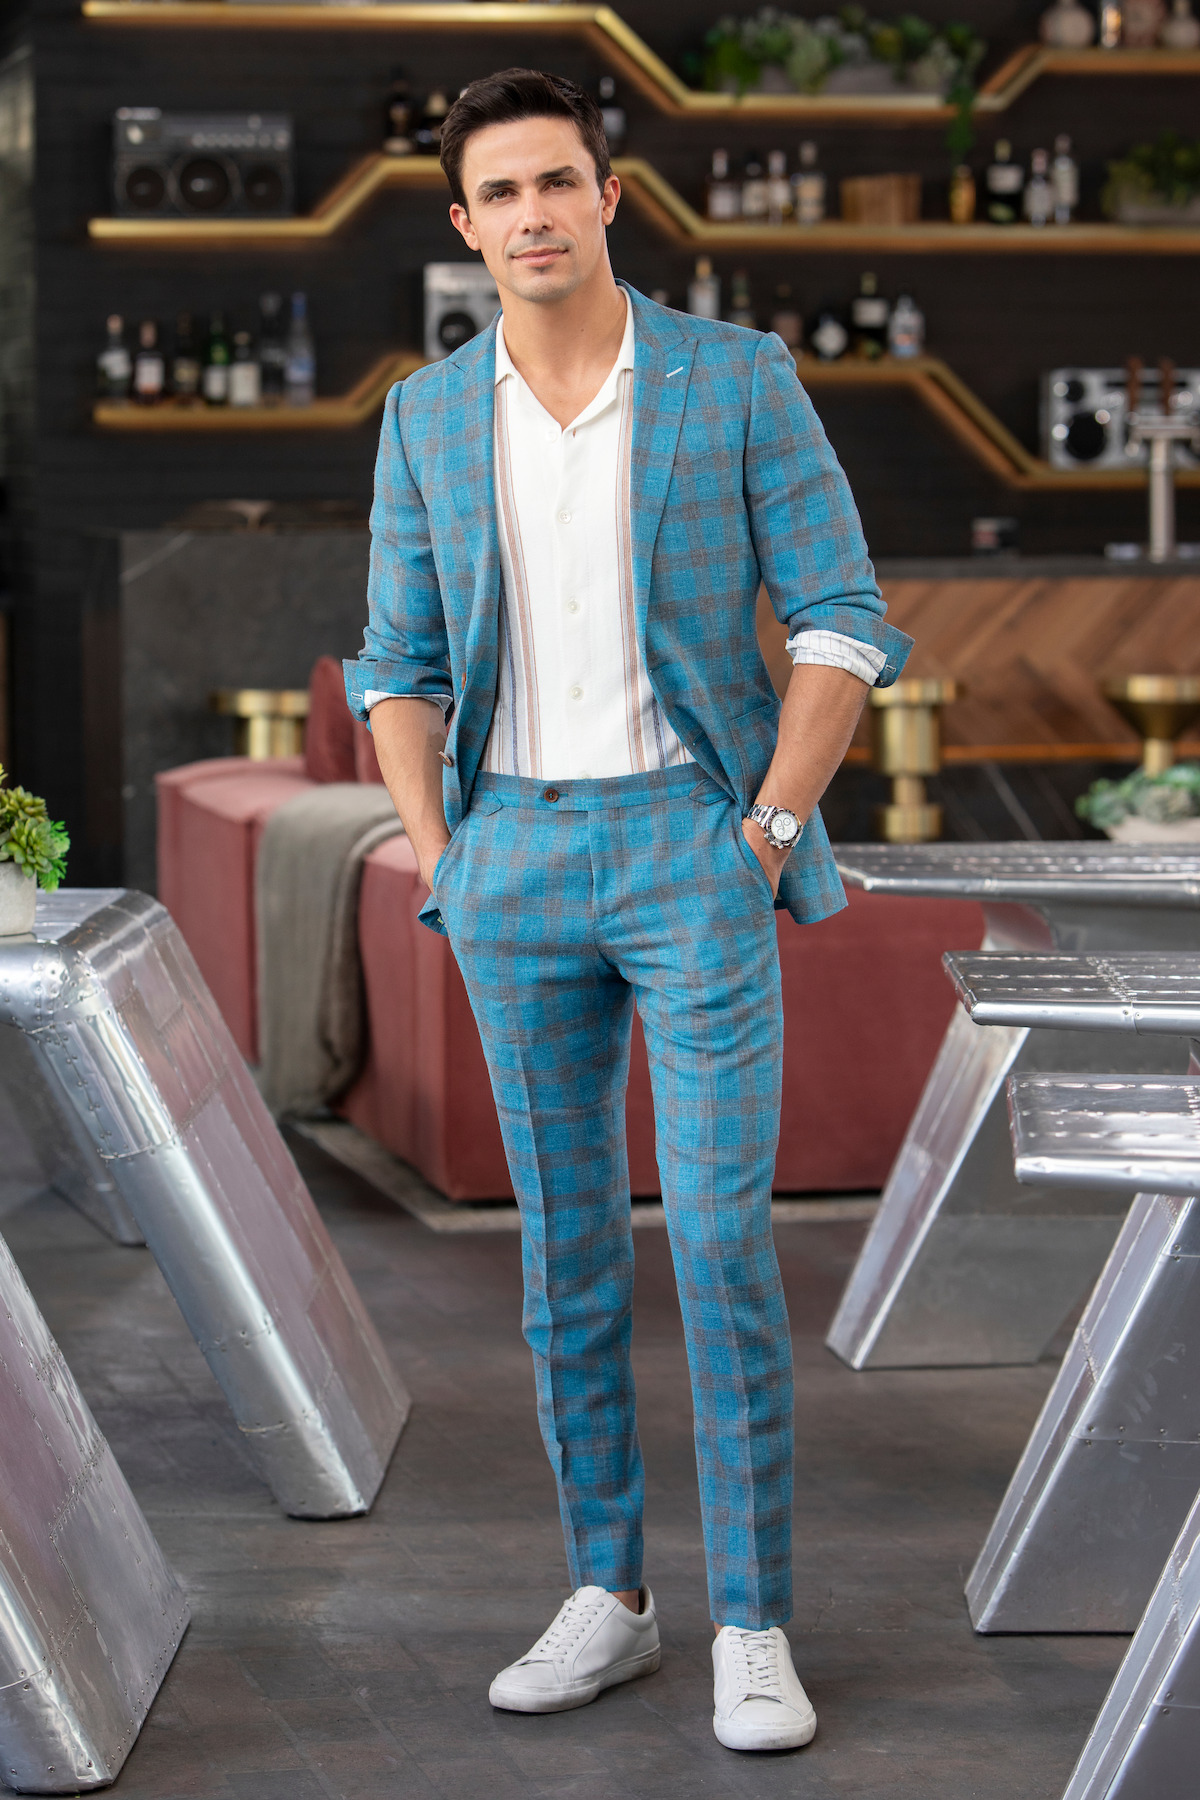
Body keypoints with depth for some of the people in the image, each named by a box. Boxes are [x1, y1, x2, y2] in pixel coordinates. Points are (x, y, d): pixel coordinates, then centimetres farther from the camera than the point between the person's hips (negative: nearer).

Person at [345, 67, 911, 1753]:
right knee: (566, 1239, 7)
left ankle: (753, 1629, -1)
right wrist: (442, 873, 1)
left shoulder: (740, 378, -4)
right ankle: (607, 1595, 18)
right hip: (520, 856, 3)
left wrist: (766, 840, -11)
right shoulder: (429, 417, 5)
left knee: (721, 1238, -9)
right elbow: (399, 667, 11)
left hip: (696, 847, -3)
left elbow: (845, 623, -5)